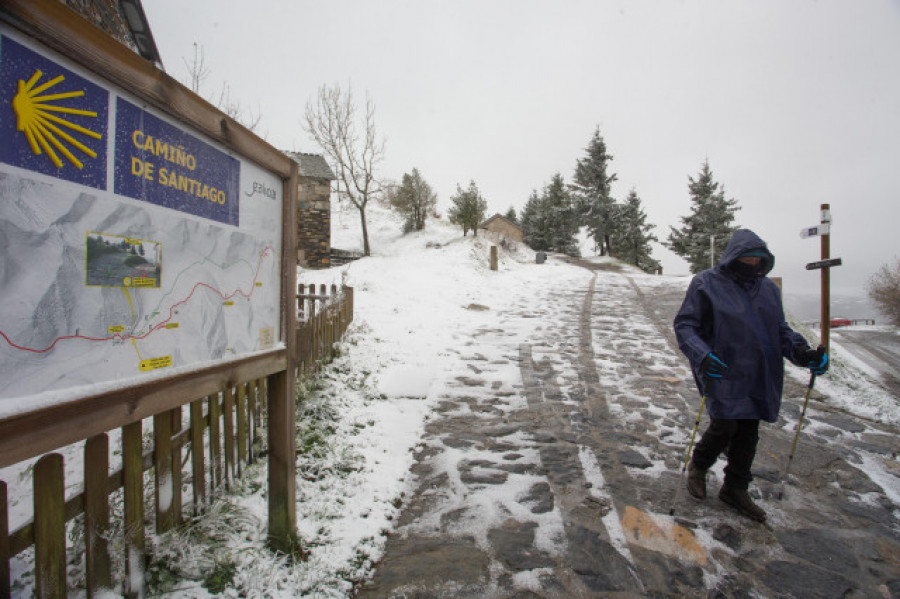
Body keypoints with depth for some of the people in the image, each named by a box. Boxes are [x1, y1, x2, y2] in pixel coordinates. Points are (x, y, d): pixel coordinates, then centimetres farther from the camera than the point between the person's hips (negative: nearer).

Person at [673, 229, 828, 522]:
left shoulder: (767, 288, 12)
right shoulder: (706, 284, -6)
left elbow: (780, 329, 16)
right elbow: (684, 324, -10)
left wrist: (803, 352, -4)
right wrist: (702, 356, -26)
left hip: (759, 377, 6)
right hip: (722, 374, -5)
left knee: (748, 433, 11)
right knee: (725, 426, -9)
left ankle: (735, 489, 30)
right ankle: (698, 467, 22)